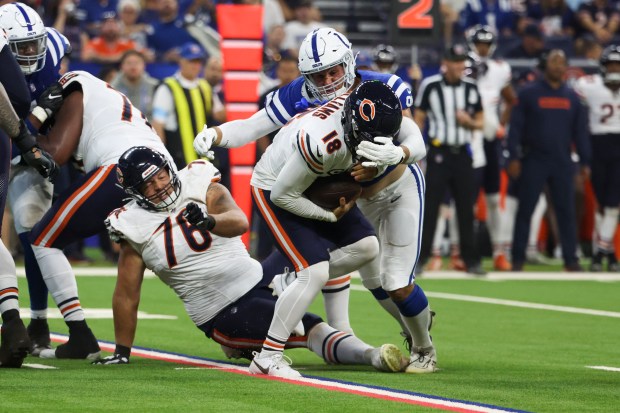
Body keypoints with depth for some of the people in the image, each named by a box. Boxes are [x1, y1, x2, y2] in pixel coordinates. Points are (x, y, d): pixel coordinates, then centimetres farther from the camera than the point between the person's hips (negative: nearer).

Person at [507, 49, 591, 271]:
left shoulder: (571, 96, 10)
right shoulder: (528, 93, -1)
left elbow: (580, 131, 12)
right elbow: (516, 127, -2)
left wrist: (585, 162, 7)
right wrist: (514, 158, -9)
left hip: (562, 162, 3)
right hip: (534, 161, -3)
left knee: (567, 211, 2)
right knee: (525, 210, 0)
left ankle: (570, 259, 6)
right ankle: (518, 259, 6)